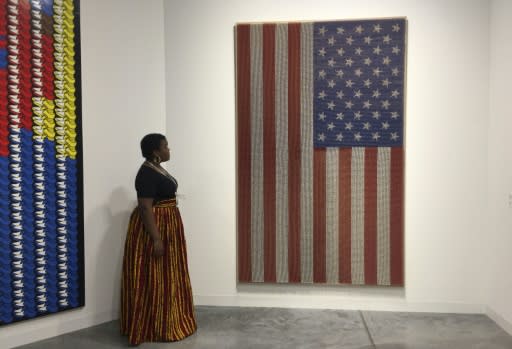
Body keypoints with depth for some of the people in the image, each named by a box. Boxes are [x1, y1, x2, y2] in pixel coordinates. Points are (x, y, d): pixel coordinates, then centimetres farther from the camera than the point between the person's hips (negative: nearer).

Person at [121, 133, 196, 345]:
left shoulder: (157, 169, 11)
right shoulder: (147, 174, -20)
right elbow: (145, 208, -24)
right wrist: (156, 239, -26)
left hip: (165, 227, 10)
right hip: (154, 229, -10)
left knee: (166, 277, 16)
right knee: (154, 279, -2)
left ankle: (167, 323, 27)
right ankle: (152, 329, 9)